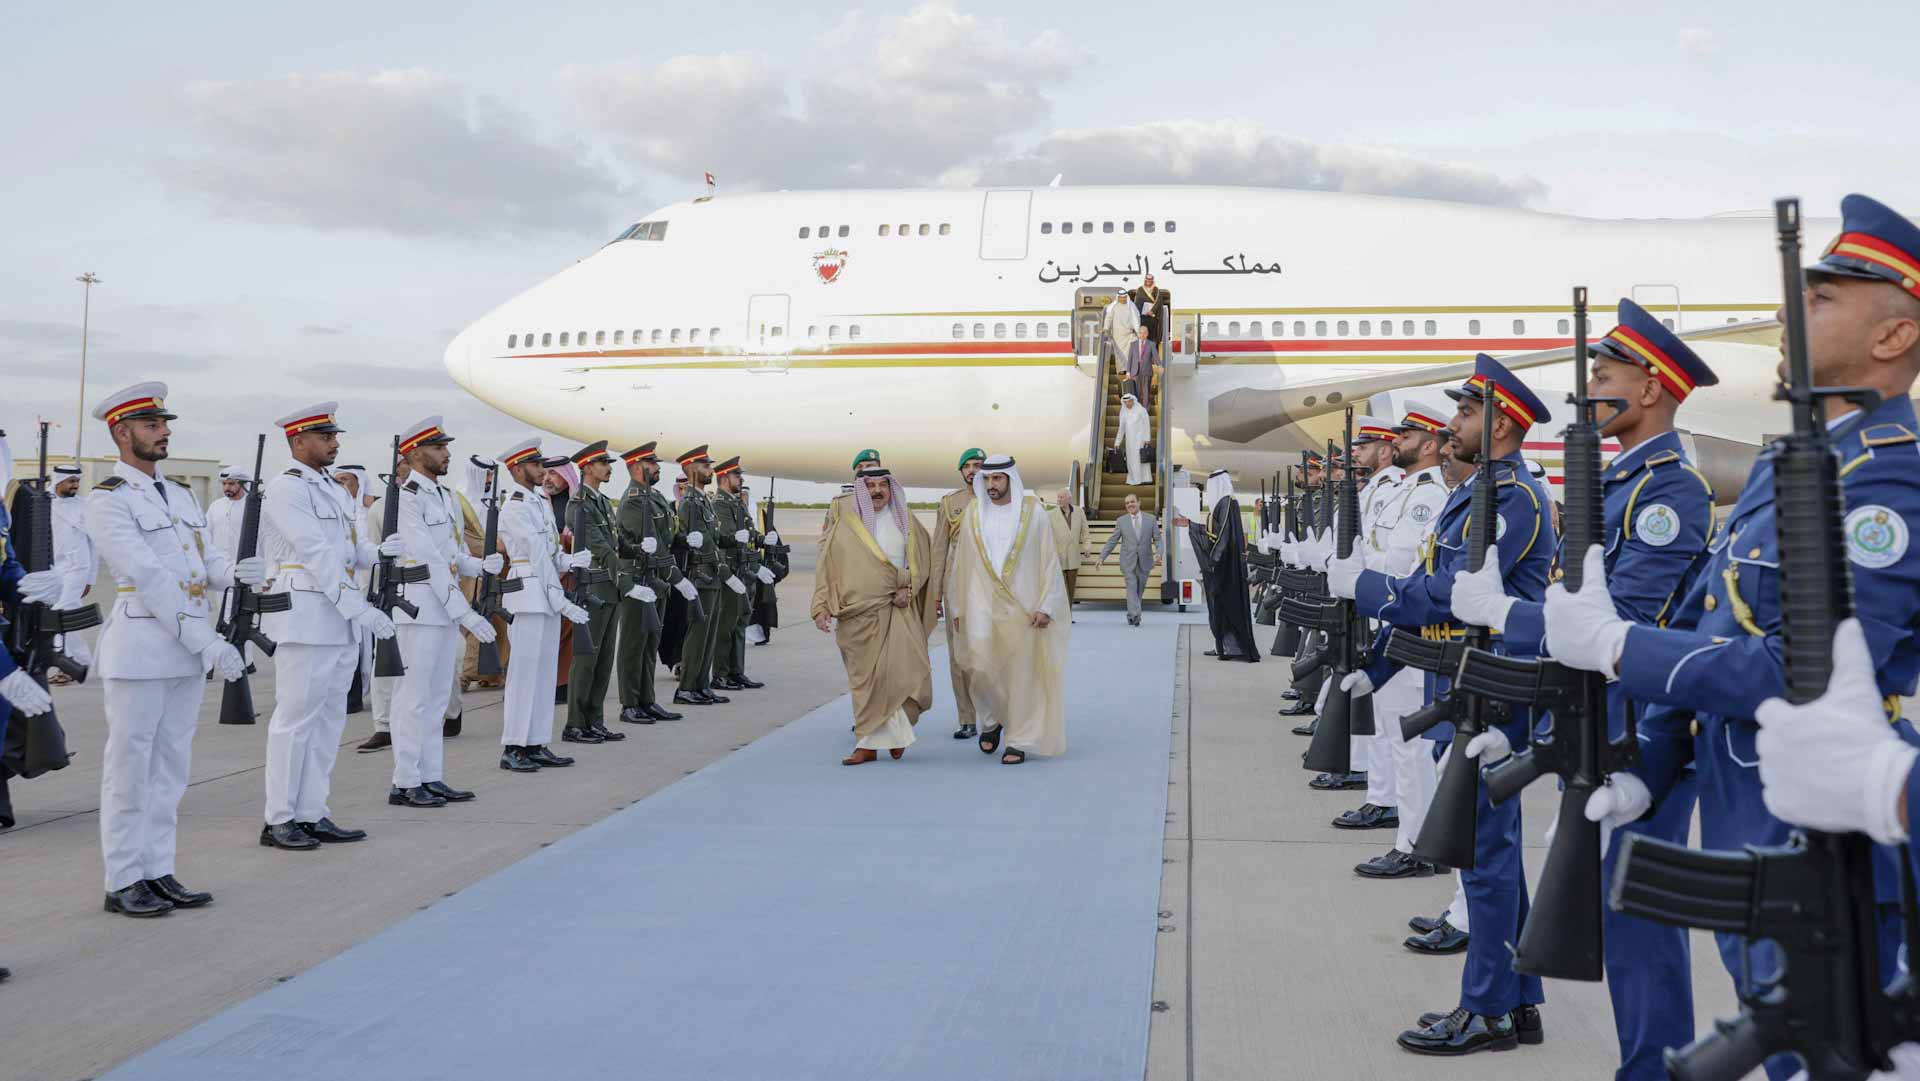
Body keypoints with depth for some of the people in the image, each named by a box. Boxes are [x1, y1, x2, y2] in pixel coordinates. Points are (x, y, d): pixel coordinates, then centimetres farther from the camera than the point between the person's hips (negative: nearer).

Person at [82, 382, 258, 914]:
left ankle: (158, 873, 19)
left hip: (188, 649, 7)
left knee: (170, 765, 11)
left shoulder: (181, 495, 16)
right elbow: (148, 576, -17)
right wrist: (207, 642, -22)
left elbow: (208, 563, 12)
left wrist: (238, 571, -14)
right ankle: (123, 883, 8)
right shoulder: (108, 500, -8)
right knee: (129, 766, 0)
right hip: (140, 647, -7)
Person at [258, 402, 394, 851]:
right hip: (306, 617, -9)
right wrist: (358, 608, -22)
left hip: (342, 621, 9)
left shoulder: (335, 491, 18)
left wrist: (381, 550, -7)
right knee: (295, 718, -3)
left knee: (328, 720, 10)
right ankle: (278, 821, 4)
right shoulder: (285, 488, -9)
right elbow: (316, 553, -17)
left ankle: (312, 815, 16)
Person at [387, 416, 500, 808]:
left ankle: (431, 778, 19)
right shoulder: (405, 498, -12)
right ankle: (405, 784, 4)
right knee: (413, 699, -3)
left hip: (447, 610, 9)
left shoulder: (446, 497, 16)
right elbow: (429, 561, -19)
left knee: (437, 699, 12)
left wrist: (481, 565, -4)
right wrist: (464, 612, -21)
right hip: (418, 610, -9)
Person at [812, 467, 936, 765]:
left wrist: (909, 589, -5)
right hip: (860, 612, 0)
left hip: (900, 609, 0)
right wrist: (821, 607, -1)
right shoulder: (847, 526, 9)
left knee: (905, 670, -11)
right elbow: (828, 567, 7)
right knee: (866, 678, 2)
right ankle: (869, 744, 9)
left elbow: (923, 560, 11)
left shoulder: (906, 521, 10)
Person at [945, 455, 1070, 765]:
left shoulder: (1032, 512, -2)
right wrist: (958, 607, 8)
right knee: (980, 667, -8)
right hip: (983, 604, 2)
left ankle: (1019, 740, 12)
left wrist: (1046, 606, -9)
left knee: (1020, 673, 1)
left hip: (1022, 606, -2)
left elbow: (1049, 561, -3)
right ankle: (991, 720, 20)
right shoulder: (974, 514, 5)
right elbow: (962, 564, 9)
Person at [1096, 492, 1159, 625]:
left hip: (1144, 561, 1)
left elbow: (1157, 539, 3)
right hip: (1128, 561, -1)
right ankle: (1135, 615, -21)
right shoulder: (1121, 521, 3)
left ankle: (1131, 614, 24)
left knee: (1139, 590, 9)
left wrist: (1158, 552, -16)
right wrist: (1102, 557, 0)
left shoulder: (1151, 519, 4)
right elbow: (1112, 541, 6)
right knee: (1132, 588, -13)